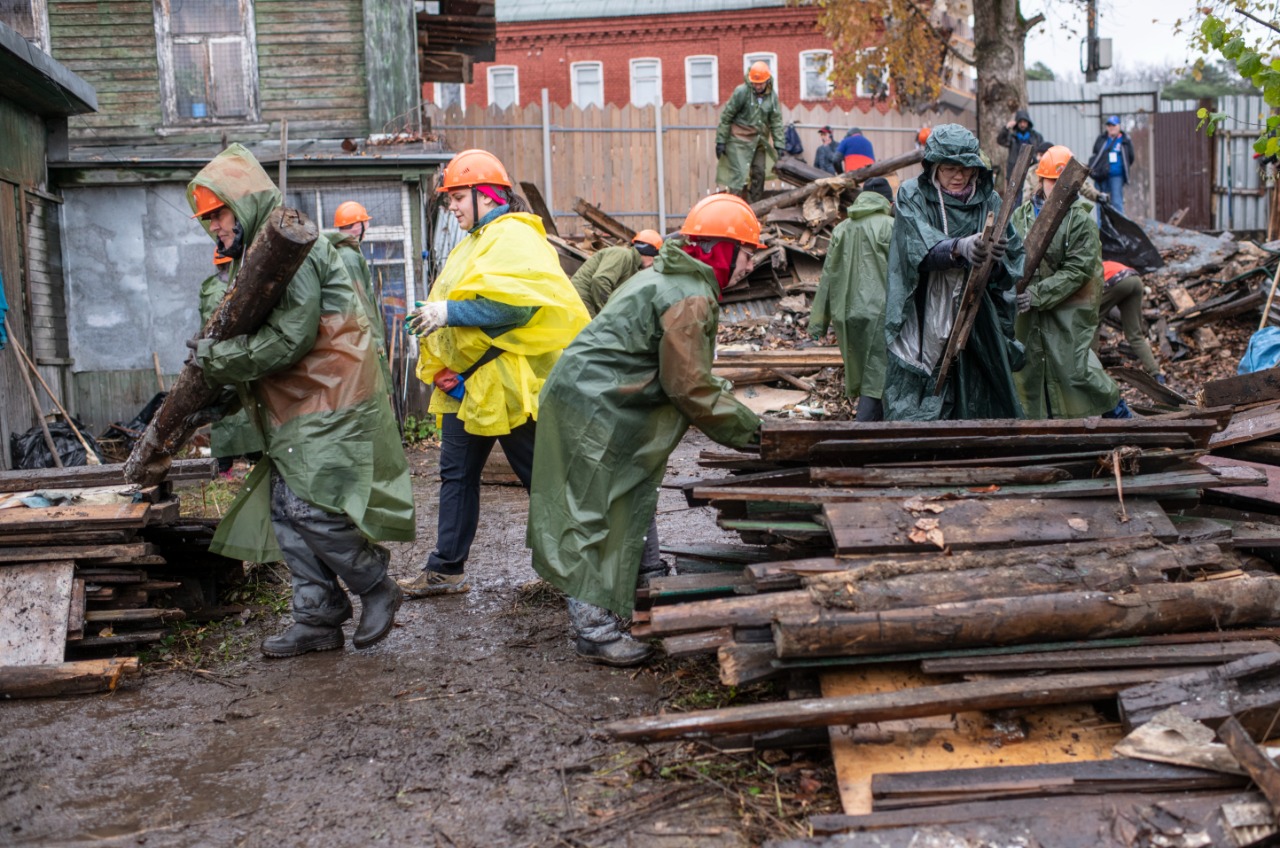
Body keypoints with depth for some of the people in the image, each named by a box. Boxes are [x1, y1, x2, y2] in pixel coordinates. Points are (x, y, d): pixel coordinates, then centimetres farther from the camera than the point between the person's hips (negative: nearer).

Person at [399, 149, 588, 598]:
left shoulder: (514, 237, -13)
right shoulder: (475, 242, 18)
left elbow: (517, 302, -28)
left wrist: (450, 312, -26)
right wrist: (432, 319, 5)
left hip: (506, 382, -10)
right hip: (468, 384, 10)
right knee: (457, 473, 13)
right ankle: (446, 569, 23)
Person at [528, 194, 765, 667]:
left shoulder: (671, 278, 16)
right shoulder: (689, 298, -18)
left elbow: (686, 376, 19)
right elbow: (690, 388, -17)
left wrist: (739, 414, 13)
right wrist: (750, 429, -8)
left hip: (592, 399, 11)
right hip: (591, 408, -11)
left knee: (631, 503, 18)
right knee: (595, 516, -5)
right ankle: (594, 632, 2)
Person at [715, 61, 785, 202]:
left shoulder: (772, 95, 1)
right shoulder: (741, 92, -13)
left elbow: (776, 122, 7)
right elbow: (726, 117, -9)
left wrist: (779, 145, 2)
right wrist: (721, 141, -10)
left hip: (759, 141, 5)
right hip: (739, 140, -5)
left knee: (759, 174, 8)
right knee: (739, 175, -12)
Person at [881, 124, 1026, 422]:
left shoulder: (988, 201, 7)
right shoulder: (913, 196, -1)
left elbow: (1015, 259, 2)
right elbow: (921, 247, -19)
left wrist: (997, 257, -21)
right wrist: (959, 247, -38)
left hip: (977, 328, 3)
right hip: (923, 327, -3)